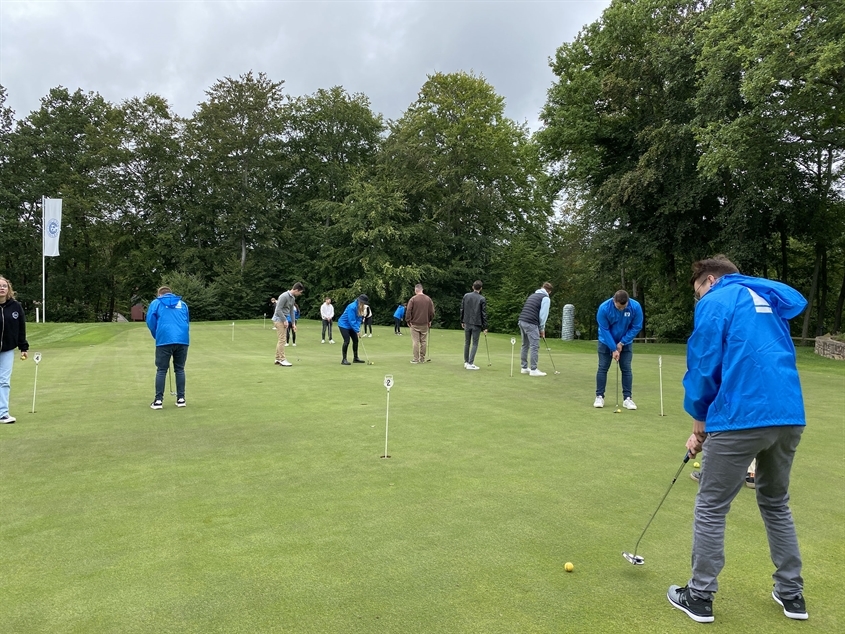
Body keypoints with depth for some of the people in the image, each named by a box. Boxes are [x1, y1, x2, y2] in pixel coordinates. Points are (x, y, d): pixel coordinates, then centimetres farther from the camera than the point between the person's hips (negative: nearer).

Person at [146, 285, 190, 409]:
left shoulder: (156, 302, 14)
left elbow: (150, 321, 4)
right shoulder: (182, 303, 22)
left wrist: (157, 336, 17)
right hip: (182, 340, 2)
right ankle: (181, 399, 10)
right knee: (180, 369, 10)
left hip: (165, 340, -2)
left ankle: (158, 400, 2)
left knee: (161, 370, 4)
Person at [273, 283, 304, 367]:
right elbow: (278, 310, -21)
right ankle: (282, 359, -5)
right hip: (279, 319, -9)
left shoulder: (293, 298, 10)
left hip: (284, 320, 9)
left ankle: (278, 359, 15)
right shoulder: (284, 296, -19)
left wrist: (293, 323, 12)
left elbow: (291, 311, 16)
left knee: (281, 339, 10)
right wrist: (285, 320, -18)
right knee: (282, 339, -9)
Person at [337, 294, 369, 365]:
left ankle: (355, 358, 18)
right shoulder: (352, 307, -29)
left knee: (355, 340, 7)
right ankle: (344, 360, -10)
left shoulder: (360, 308, -4)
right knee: (347, 341, -17)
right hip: (343, 325, -9)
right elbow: (352, 321, -29)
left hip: (351, 326, 9)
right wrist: (357, 331, -26)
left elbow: (359, 319, 0)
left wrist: (358, 329, -13)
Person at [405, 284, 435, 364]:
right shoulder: (428, 299, 4)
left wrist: (408, 321, 3)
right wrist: (429, 321, 18)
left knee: (415, 341, 0)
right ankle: (422, 359, 11)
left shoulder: (413, 299, -6)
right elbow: (432, 312, 6)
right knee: (424, 341, 8)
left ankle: (415, 359, 0)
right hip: (425, 324, 3)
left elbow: (408, 311, -7)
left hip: (415, 324, -3)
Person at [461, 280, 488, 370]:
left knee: (467, 343, 14)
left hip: (467, 323, 4)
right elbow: (484, 314, -7)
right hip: (477, 324, -4)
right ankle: (470, 363, -4)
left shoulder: (466, 296, 2)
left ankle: (466, 362, 21)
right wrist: (485, 327, -1)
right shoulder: (482, 299, -8)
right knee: (474, 344, 1)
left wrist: (462, 321, 17)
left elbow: (462, 309, 6)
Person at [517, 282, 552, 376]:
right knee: (535, 346, -5)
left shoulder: (533, 295, 24)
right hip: (531, 323, -8)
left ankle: (524, 368, 18)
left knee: (525, 345, 14)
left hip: (522, 321, 9)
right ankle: (533, 370, -6)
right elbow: (543, 314, -7)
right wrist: (542, 328, 4)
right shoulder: (546, 298, 0)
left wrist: (540, 327, 19)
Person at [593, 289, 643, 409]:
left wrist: (622, 343, -16)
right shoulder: (604, 308, -29)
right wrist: (613, 349, -21)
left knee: (626, 369, -2)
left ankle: (627, 398, 3)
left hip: (625, 342, 1)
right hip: (606, 341, -1)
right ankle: (599, 396, 7)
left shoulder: (636, 307, -25)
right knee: (603, 368, -1)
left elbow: (636, 327, -14)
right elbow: (604, 330, -21)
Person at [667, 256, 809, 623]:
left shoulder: (715, 302, 0)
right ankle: (792, 594, 31)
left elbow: (703, 368, -5)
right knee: (776, 504, 25)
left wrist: (699, 427, 7)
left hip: (741, 418, -7)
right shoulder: (770, 299, 21)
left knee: (710, 509, 6)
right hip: (790, 415, 7)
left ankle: (699, 597, 14)